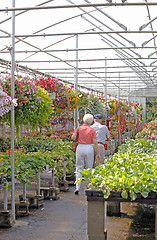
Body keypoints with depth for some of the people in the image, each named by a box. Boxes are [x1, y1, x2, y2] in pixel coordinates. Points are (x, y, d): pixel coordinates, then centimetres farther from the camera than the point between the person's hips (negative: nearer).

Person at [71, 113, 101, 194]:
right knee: (89, 169, 11)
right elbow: (95, 142, -7)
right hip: (89, 148, -1)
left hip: (80, 148, 1)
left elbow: (73, 137, -11)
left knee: (79, 168, 7)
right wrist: (98, 153, -3)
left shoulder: (79, 128, 1)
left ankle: (77, 187, -4)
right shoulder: (92, 130, -2)